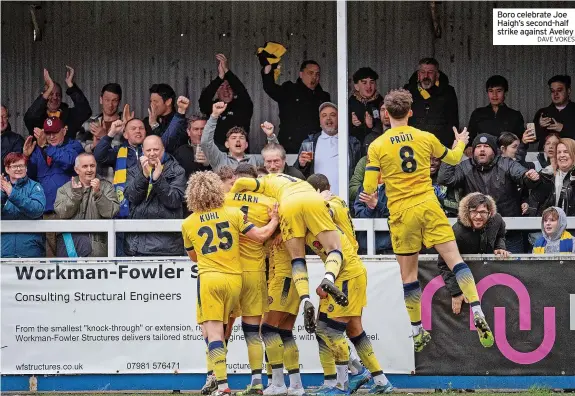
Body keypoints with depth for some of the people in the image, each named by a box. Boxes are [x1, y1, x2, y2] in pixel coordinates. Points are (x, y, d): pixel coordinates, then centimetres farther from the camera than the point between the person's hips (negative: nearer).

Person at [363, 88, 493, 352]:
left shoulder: (377, 146, -2)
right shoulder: (426, 138, 4)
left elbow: (369, 187, -5)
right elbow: (453, 158, 21)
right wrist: (461, 143, 42)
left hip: (401, 214, -1)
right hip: (429, 206, 1)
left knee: (408, 275, 7)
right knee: (455, 260, -1)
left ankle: (418, 332, 12)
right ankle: (478, 315, -15)